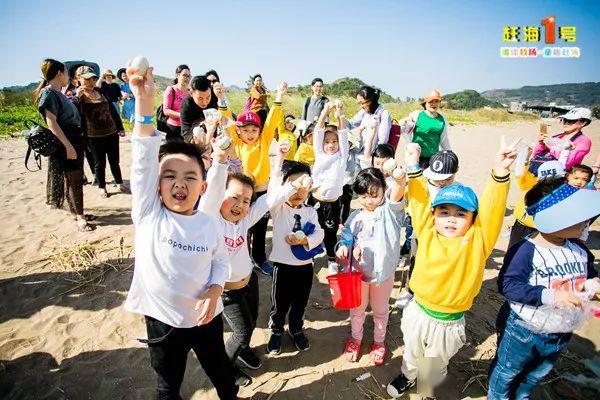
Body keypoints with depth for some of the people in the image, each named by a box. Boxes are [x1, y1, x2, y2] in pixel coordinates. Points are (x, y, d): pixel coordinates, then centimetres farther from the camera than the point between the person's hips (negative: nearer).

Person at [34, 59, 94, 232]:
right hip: (65, 144, -9)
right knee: (74, 179, -7)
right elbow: (52, 123, -18)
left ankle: (75, 211, 23)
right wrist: (68, 145, -23)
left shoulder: (58, 93, 16)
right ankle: (80, 218, -1)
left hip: (75, 141, 9)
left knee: (73, 178, 13)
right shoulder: (48, 93, -11)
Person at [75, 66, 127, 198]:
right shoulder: (77, 95, -3)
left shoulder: (101, 92, 8)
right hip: (94, 137, -3)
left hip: (111, 133, 4)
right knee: (99, 163, 8)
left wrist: (120, 127, 11)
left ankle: (119, 183, 27)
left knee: (114, 161, 12)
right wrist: (77, 97, -25)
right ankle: (102, 187, 23)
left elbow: (112, 110, 12)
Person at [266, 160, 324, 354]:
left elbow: (319, 234, -6)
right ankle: (276, 331, 39)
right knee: (279, 304, 13)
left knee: (300, 303, 20)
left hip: (305, 265, 3)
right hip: (282, 266, -3)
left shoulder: (310, 211, 2)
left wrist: (305, 240, -25)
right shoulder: (277, 209, -7)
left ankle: (296, 329, 45)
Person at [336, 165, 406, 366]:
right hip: (359, 271, 2)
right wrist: (343, 247, -19)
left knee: (380, 310, 21)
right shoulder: (355, 217, -4)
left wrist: (399, 177, -56)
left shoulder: (389, 210, -13)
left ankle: (379, 341, 46)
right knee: (357, 309, 22)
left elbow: (397, 192, -34)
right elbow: (347, 236, 6)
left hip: (384, 271, -2)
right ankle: (355, 338, 47)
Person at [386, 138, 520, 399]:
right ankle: (408, 376, 60)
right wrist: (413, 167, -19)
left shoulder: (477, 240, -16)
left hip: (449, 322, -1)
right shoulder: (427, 233, -12)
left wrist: (500, 173, -41)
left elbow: (491, 210, -27)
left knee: (436, 364, 26)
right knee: (411, 352, 30)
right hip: (417, 311, 2)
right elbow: (419, 202, -12)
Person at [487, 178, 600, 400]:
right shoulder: (525, 251, -28)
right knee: (506, 372, 17)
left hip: (560, 333, 7)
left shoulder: (579, 249, -4)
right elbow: (508, 284, -31)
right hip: (523, 331, -7)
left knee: (536, 374, 30)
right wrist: (550, 296, -35)